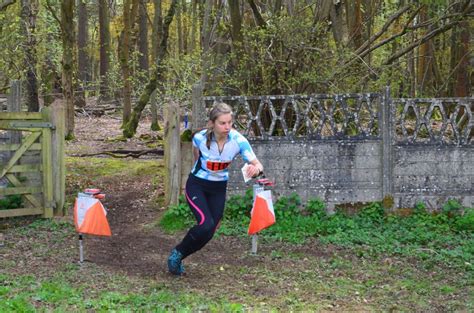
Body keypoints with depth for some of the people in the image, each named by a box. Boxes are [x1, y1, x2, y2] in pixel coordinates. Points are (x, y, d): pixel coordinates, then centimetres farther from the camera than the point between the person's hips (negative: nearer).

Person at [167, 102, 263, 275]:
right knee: (206, 224, -23)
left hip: (218, 189, 3)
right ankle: (177, 252, 2)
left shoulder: (238, 141, -24)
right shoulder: (200, 137, -24)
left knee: (209, 233, 3)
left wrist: (256, 169, -49)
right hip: (196, 185, -3)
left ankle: (178, 258, 26)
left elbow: (257, 165, -26)